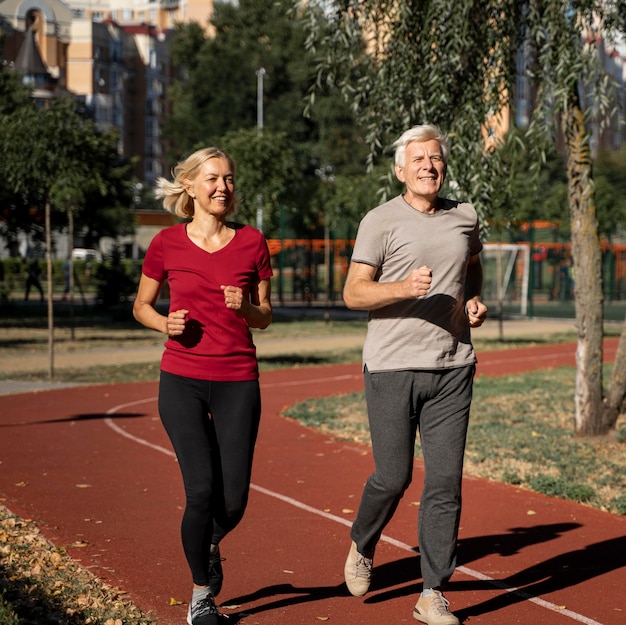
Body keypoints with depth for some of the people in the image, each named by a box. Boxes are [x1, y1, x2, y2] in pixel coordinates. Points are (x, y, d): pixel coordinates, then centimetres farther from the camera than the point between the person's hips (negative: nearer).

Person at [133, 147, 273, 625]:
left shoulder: (252, 242, 2)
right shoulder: (167, 244, -1)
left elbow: (265, 317, 9)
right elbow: (142, 305, 12)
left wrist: (246, 307, -12)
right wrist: (165, 323, -9)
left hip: (239, 380, 1)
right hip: (183, 379, -1)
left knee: (234, 500, -2)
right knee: (202, 490, -10)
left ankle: (211, 544, 35)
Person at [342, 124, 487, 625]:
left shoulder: (465, 218, 10)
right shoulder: (381, 221, -4)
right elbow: (353, 293, -8)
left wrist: (475, 301, 8)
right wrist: (405, 288, -24)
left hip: (452, 367, 4)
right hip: (392, 366, -3)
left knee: (445, 481, 0)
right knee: (393, 477, 2)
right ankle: (362, 547, 33)